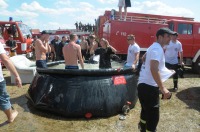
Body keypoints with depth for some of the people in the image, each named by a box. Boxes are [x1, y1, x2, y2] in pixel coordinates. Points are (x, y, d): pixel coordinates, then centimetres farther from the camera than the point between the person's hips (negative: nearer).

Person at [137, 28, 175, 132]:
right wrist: (162, 88, -33)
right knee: (153, 116, -3)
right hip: (149, 86, -11)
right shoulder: (158, 49, -17)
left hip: (144, 85, 11)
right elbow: (153, 69, -32)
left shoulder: (154, 47, 16)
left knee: (146, 111, 28)